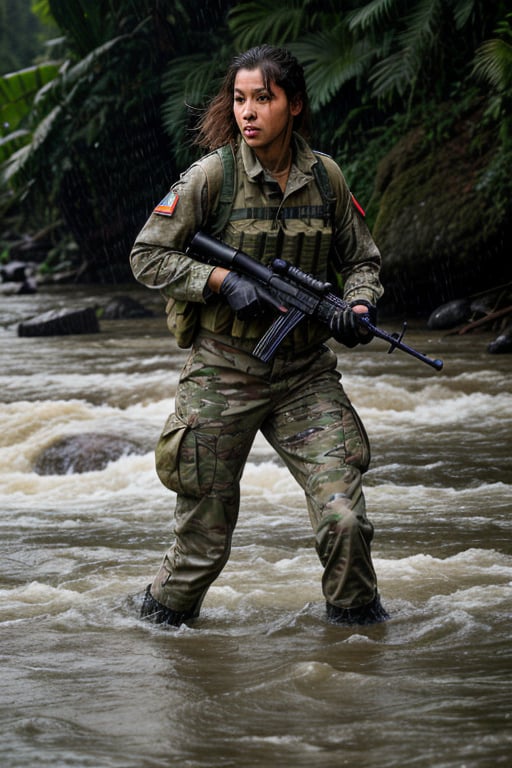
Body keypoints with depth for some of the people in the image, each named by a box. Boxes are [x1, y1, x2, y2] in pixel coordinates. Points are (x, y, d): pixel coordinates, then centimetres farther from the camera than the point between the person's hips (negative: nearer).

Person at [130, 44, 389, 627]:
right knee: (204, 535, 5)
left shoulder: (325, 176, 2)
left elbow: (361, 259, 14)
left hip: (306, 374, 2)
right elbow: (147, 256, -4)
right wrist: (223, 282, -15)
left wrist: (359, 306, -8)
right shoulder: (212, 175, -8)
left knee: (345, 517, -10)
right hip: (223, 375, -2)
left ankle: (356, 617, 16)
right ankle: (162, 617, 31)